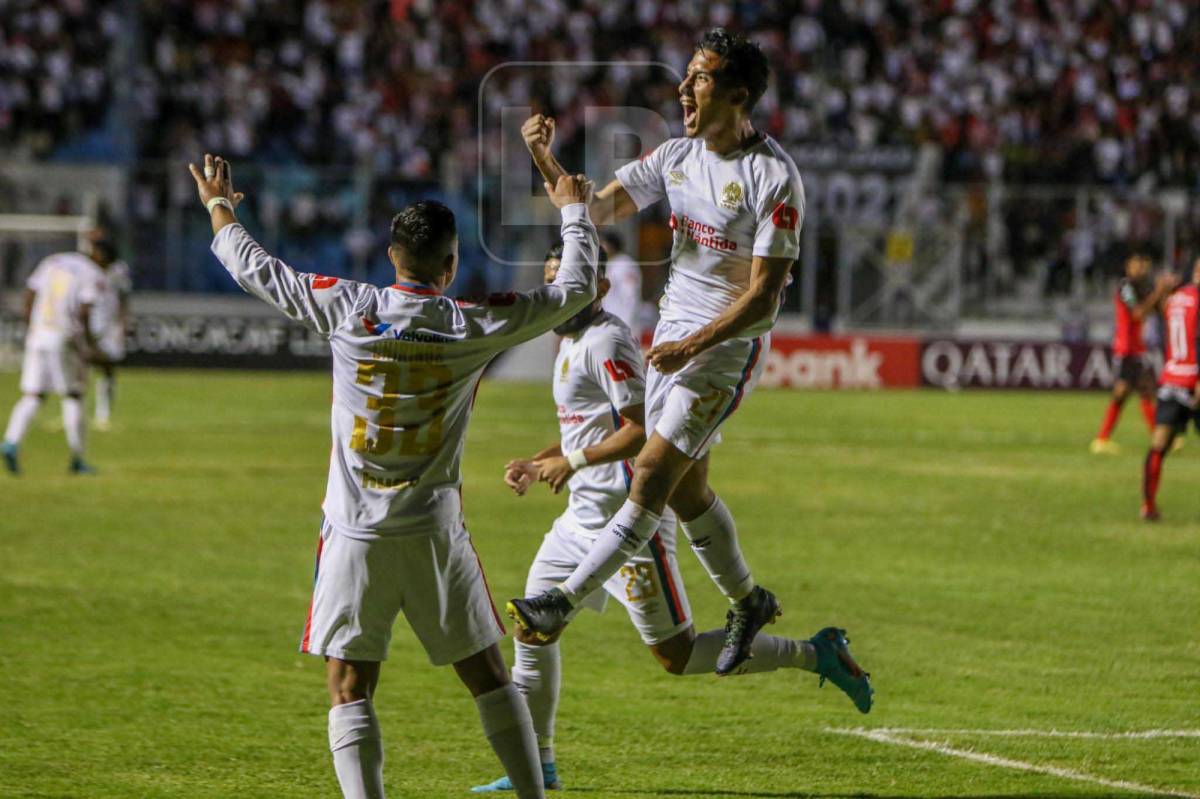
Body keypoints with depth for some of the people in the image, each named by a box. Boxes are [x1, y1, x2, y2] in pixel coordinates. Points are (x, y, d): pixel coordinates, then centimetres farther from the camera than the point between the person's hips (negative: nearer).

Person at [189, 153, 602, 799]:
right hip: (435, 534, 1)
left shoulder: (347, 309, -5)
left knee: (349, 690, 1)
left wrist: (218, 207, 27)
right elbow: (575, 290, 7)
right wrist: (574, 210, 23)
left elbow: (257, 270, 8)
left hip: (355, 535, -1)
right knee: (487, 675, 13)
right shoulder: (474, 327, -5)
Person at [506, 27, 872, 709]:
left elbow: (763, 300, -19)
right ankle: (747, 601, 32)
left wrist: (693, 344, -27)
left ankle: (565, 602, -14)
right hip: (675, 333, 8)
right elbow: (596, 210, 4)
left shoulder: (775, 179, -18)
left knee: (654, 475, -13)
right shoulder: (678, 155, 4)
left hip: (731, 345, -8)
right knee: (686, 488, 13)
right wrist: (546, 160, -12)